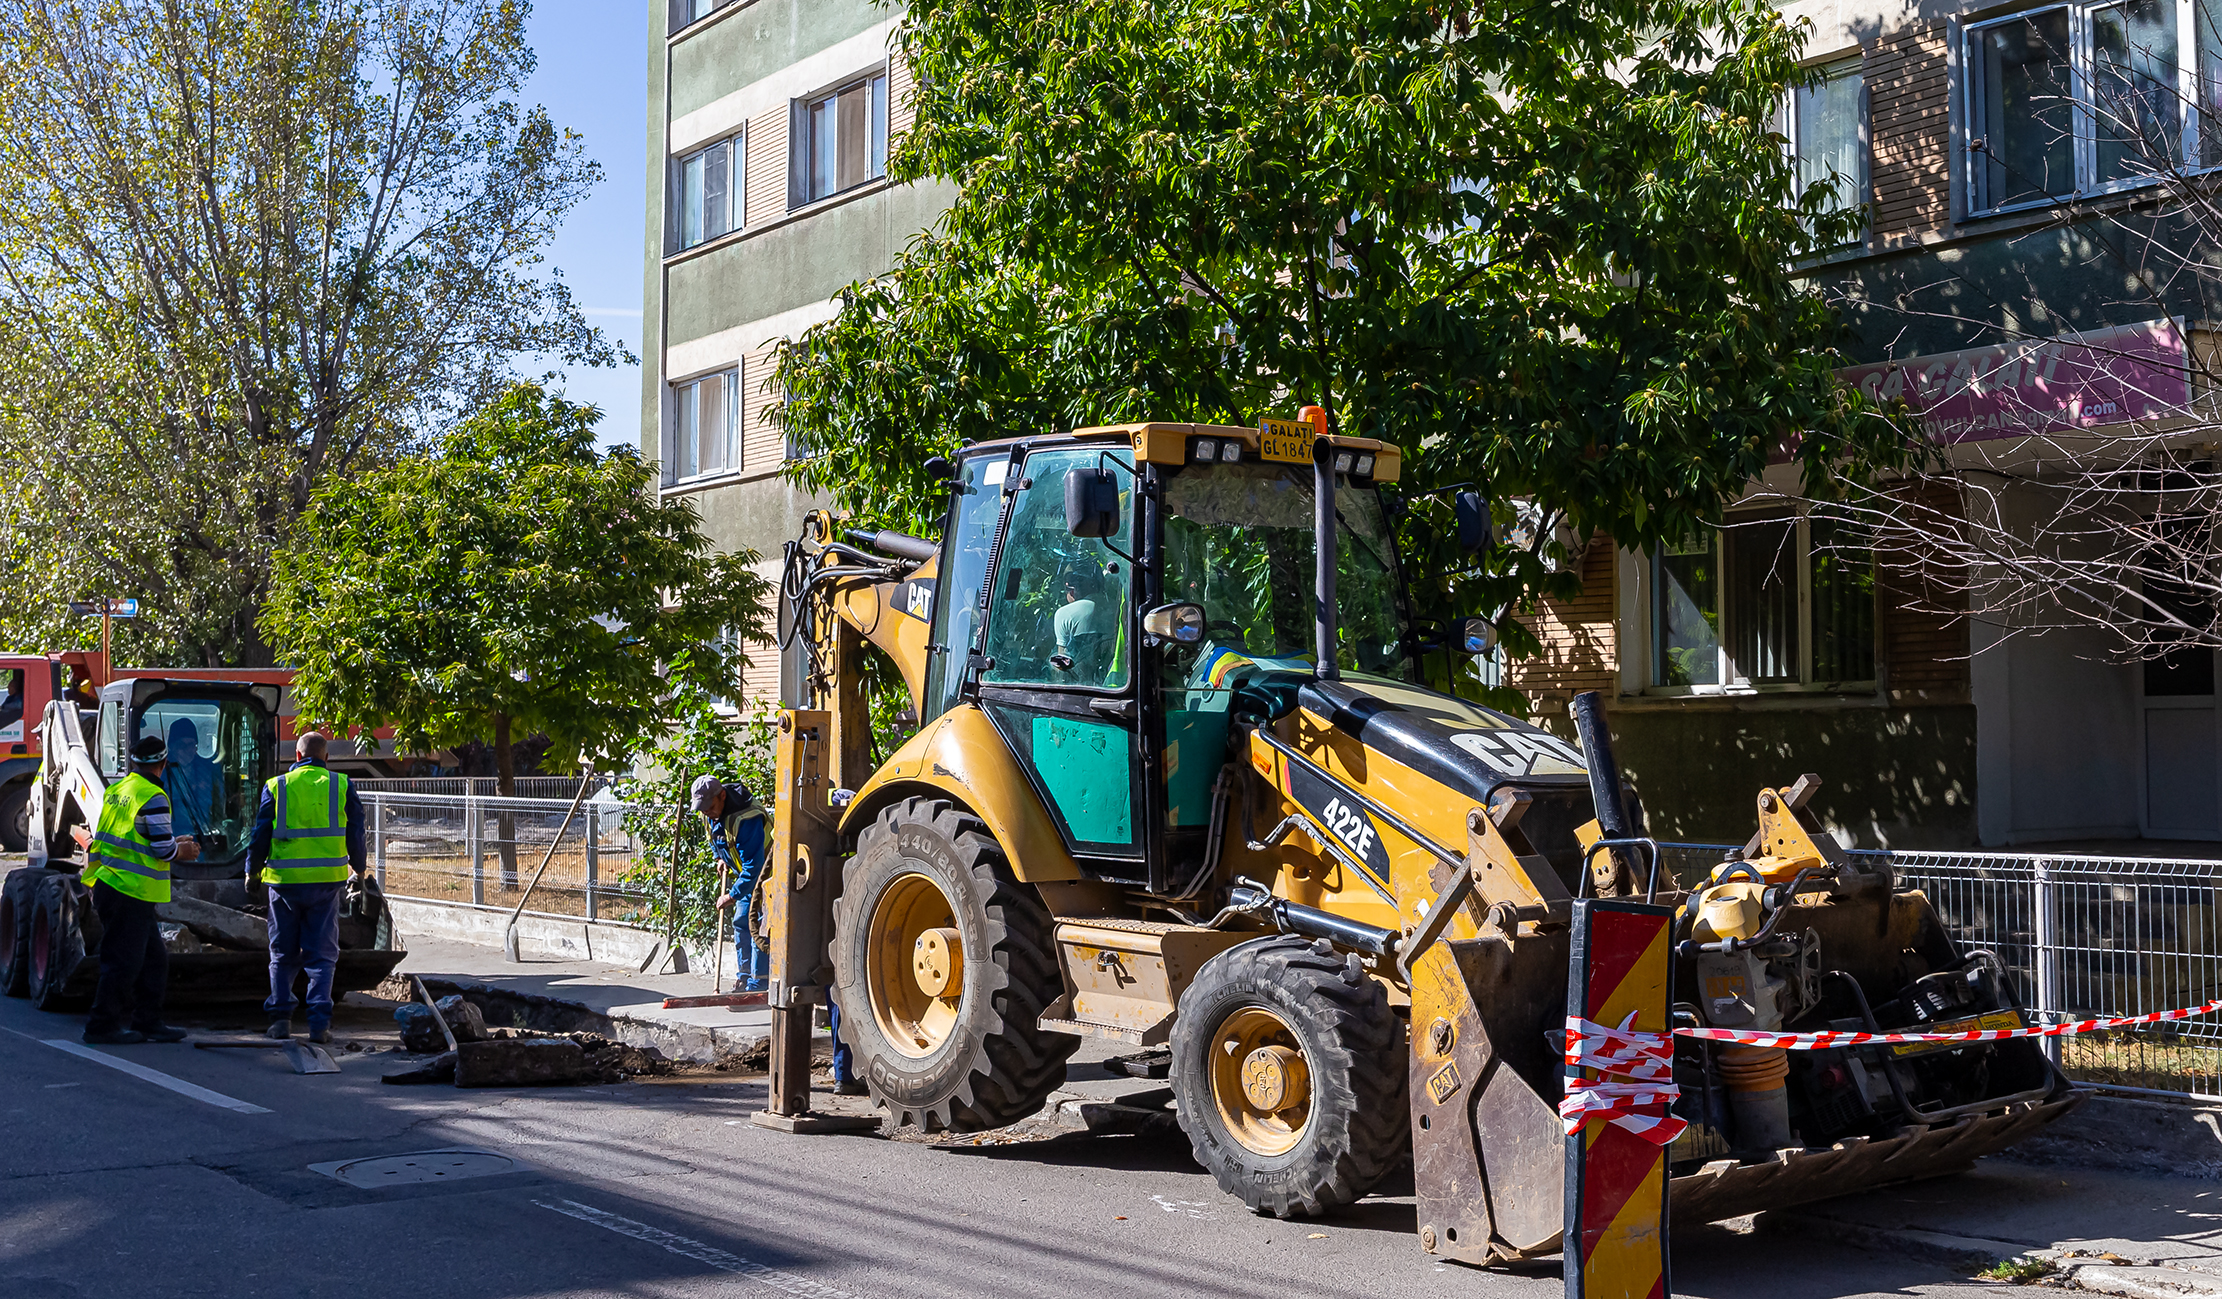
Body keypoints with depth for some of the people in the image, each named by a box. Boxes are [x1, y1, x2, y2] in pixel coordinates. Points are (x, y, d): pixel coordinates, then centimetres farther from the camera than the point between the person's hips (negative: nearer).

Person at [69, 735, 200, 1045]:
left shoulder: (116, 790, 12)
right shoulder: (153, 798, -14)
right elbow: (163, 848, -16)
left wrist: (173, 845, 20)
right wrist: (184, 852, 6)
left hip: (108, 885, 9)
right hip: (130, 892, -9)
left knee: (154, 959, 14)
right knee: (123, 962, -1)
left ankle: (147, 1022, 18)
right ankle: (102, 1026, 5)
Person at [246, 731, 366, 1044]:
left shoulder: (276, 786, 1)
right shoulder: (342, 786, 2)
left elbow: (260, 833, 5)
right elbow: (355, 833, 7)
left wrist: (252, 871, 20)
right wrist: (359, 866, 24)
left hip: (285, 879, 0)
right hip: (327, 880, 0)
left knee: (283, 953, 13)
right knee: (322, 953, 4)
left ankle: (280, 1017, 8)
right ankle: (319, 1023, -5)